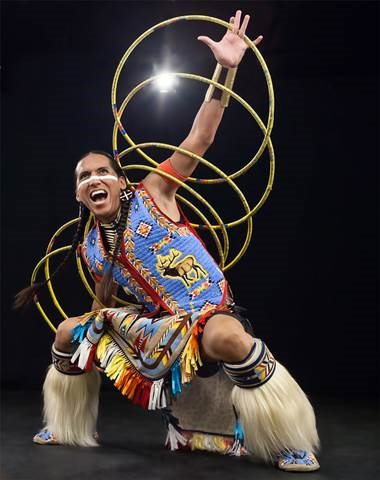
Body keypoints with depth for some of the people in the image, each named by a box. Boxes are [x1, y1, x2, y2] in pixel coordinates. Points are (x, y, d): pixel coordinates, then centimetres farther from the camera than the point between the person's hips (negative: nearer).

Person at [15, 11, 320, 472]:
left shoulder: (153, 192, -12)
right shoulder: (90, 246, 4)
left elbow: (199, 139, -19)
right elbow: (105, 297, 20)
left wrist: (225, 69, -26)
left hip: (207, 312, -7)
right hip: (155, 323, 7)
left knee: (226, 337, -43)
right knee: (69, 333, 11)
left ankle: (289, 442, -22)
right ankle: (67, 427, 34)